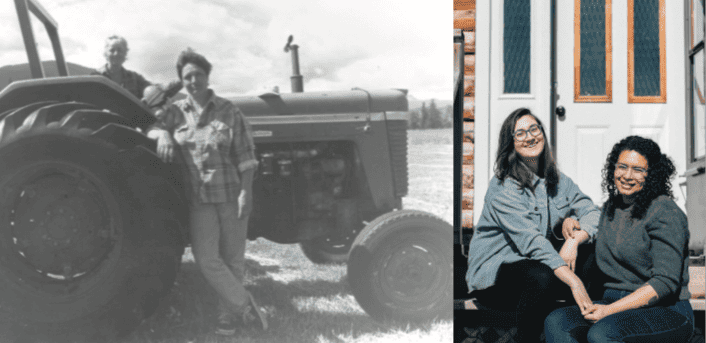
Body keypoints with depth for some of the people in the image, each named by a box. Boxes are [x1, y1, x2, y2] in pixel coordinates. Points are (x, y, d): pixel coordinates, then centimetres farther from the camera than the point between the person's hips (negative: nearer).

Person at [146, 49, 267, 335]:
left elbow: (245, 155, -3)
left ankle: (227, 315, 19)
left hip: (231, 194, -1)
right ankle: (245, 304, 4)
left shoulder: (228, 111, -1)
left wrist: (246, 191, -11)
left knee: (232, 257, 5)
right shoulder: (176, 112, 6)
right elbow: (148, 126, -1)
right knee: (206, 258, -11)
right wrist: (162, 134, -22)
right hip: (200, 197, 1)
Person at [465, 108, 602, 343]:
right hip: (493, 275, -7)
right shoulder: (503, 187, -16)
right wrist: (573, 281, -37)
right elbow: (531, 240, -27)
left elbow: (592, 212, 0)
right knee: (542, 277, -35)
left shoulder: (556, 180, 8)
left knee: (590, 257, -15)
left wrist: (575, 239, -23)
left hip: (538, 263, 7)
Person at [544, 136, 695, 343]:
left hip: (666, 311, -7)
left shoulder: (665, 213, -8)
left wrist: (610, 309, -21)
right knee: (556, 323, -22)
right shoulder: (611, 208, 14)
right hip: (615, 303, 7)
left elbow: (666, 282, -15)